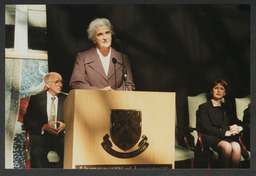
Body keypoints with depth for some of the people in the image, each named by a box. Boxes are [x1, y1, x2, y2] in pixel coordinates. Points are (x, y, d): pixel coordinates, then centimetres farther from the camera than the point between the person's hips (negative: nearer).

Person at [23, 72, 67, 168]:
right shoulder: (35, 99, 11)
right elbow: (27, 121, 3)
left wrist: (65, 125, -12)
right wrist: (44, 127, -14)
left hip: (61, 136, 1)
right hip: (41, 135, -1)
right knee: (36, 153, -33)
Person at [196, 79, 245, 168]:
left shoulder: (226, 108, 29)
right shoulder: (204, 107, 13)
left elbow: (237, 122, 26)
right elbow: (206, 127, -1)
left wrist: (238, 127, -2)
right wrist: (225, 133, -13)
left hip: (228, 137, 4)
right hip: (210, 137, -4)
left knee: (236, 146, -33)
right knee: (226, 146, -37)